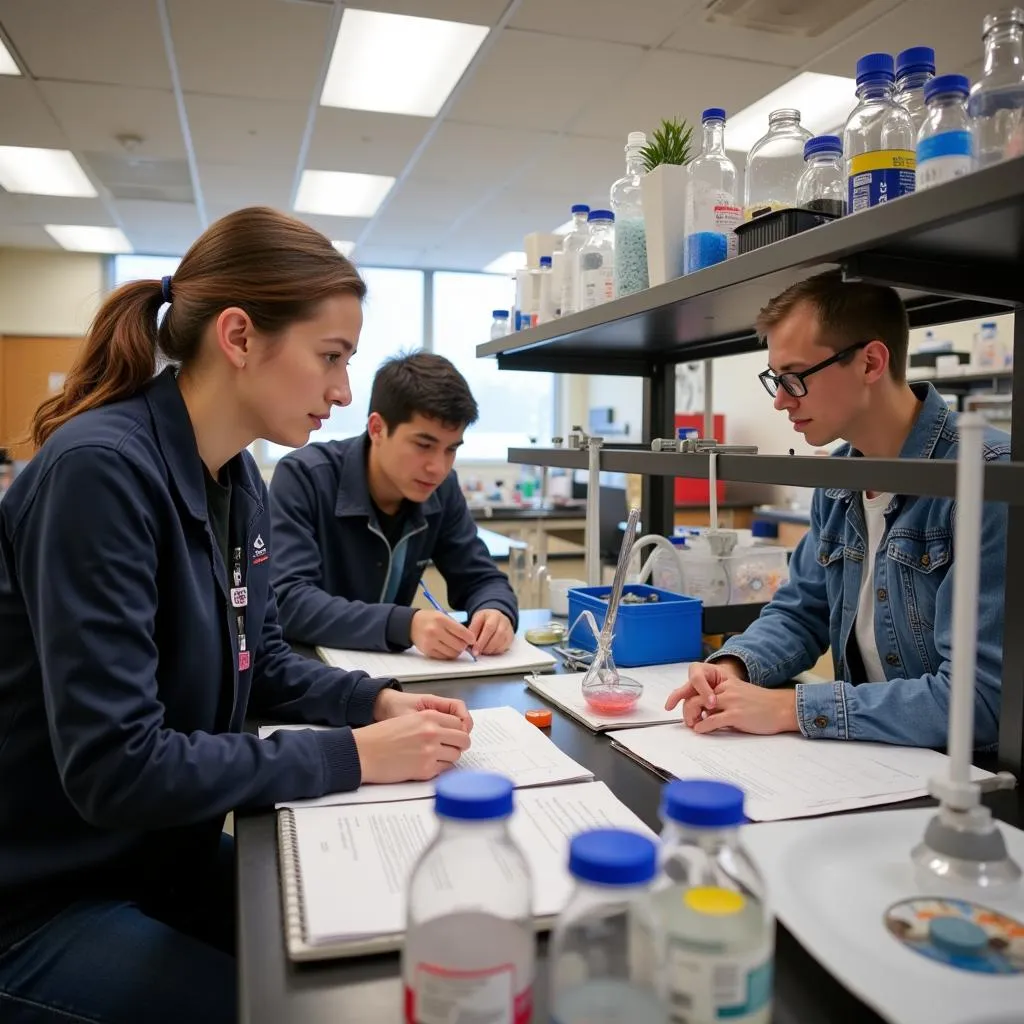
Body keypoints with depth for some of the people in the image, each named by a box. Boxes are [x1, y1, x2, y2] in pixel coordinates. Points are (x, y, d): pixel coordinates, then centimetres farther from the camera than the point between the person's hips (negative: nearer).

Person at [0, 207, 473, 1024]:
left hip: (170, 861, 8)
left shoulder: (240, 480, 0)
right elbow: (115, 767, -29)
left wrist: (378, 701, -7)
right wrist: (354, 757, -25)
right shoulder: (100, 470, -27)